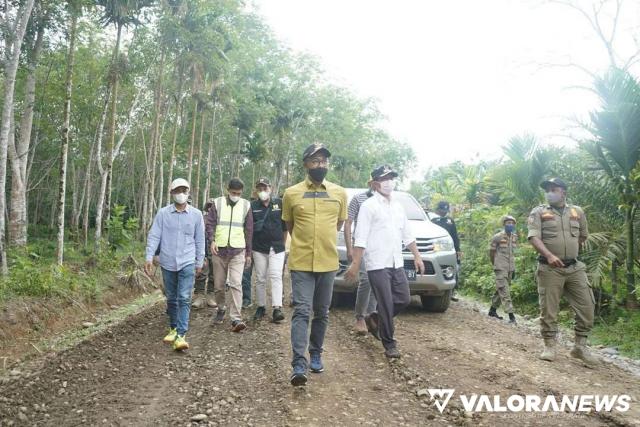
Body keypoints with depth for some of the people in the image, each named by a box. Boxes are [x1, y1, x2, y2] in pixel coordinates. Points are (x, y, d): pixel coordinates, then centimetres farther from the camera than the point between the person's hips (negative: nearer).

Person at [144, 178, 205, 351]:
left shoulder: (196, 214, 1)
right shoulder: (163, 213, 0)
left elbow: (200, 240, 7)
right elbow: (154, 236, -2)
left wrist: (199, 262, 8)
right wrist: (149, 257, -11)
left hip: (187, 263, -1)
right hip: (167, 263, 2)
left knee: (184, 299, -11)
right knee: (171, 299, 14)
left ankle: (181, 335, -13)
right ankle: (173, 328, 31)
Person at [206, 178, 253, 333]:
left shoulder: (246, 206, 6)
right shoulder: (217, 203, 3)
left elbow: (249, 231, 10)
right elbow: (210, 224, 2)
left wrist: (248, 253, 10)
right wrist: (212, 240, -17)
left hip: (238, 251, -1)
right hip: (219, 250, 1)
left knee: (236, 284, -12)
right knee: (218, 285, 8)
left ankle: (236, 319, -14)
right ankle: (221, 309, 32)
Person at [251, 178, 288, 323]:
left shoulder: (279, 204, 3)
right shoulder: (252, 206, 3)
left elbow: (285, 225, 9)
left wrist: (283, 243, 9)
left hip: (277, 247, -1)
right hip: (259, 248, 1)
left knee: (276, 276, -10)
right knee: (260, 279, 8)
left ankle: (277, 308, -15)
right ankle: (261, 307, 18)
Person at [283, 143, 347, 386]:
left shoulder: (339, 193, 4)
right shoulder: (292, 193, -1)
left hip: (328, 263, 3)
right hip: (301, 263, -2)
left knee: (322, 313, 12)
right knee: (302, 311, -9)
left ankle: (316, 354, 28)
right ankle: (299, 363, -11)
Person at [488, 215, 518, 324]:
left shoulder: (515, 237, 9)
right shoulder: (498, 237, -9)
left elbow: (513, 253, 17)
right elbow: (491, 252, 1)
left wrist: (513, 268, 15)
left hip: (510, 269, 6)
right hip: (500, 268, -6)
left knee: (500, 291, 15)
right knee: (504, 292, -10)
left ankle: (492, 310, 28)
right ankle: (511, 315, -14)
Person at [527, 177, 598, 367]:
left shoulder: (577, 211, 11)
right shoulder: (538, 212, 0)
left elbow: (583, 235, 25)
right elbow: (533, 237, -14)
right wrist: (549, 255, -28)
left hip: (575, 267, 4)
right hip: (549, 269, -3)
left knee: (586, 306, 2)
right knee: (548, 308, -1)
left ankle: (580, 346, 15)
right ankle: (550, 346, 11)